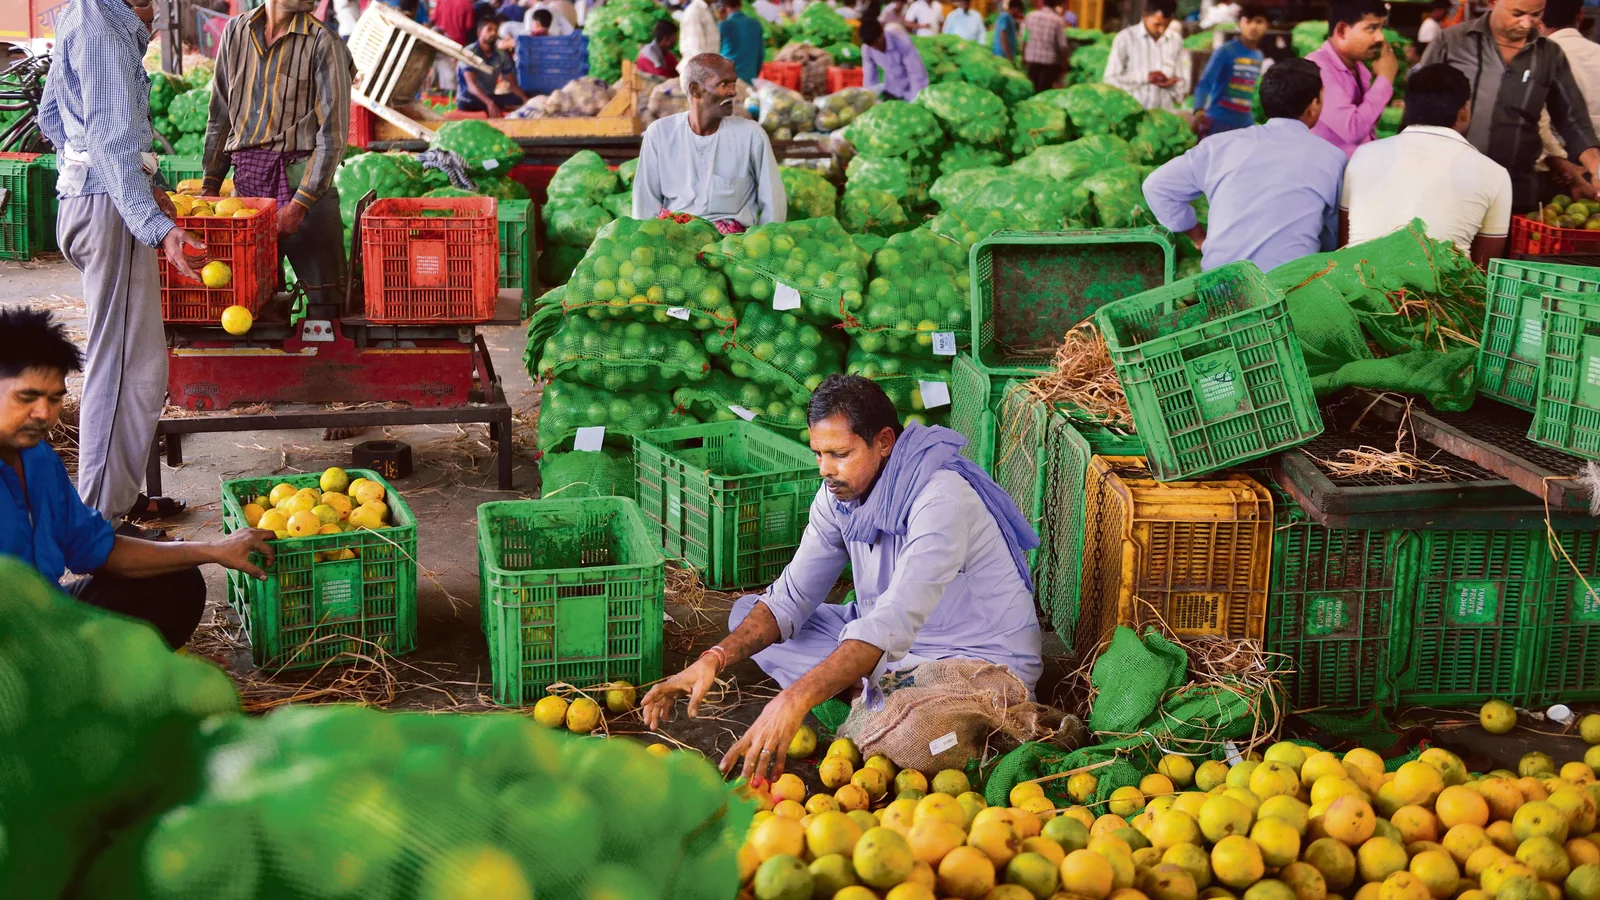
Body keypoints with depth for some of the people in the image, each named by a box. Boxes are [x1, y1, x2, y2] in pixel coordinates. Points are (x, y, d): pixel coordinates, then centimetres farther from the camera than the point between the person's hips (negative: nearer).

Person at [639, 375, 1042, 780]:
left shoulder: (940, 498, -29)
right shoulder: (840, 492, -4)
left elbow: (896, 621, -40)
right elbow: (790, 598, -3)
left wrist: (795, 700, -49)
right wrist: (715, 658, -21)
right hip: (889, 646, 8)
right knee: (746, 613, 1)